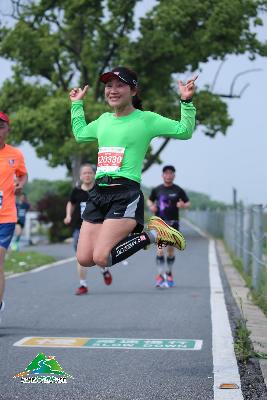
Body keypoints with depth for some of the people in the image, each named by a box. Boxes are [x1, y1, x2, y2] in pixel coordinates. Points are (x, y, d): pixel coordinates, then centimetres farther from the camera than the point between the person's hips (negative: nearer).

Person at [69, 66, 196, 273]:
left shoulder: (146, 119, 0)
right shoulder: (103, 120, 17)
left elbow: (184, 131, -1)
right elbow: (80, 133, 37)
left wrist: (186, 101, -11)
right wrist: (77, 103, 36)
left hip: (126, 194, -7)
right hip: (98, 193, 7)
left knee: (101, 258, -20)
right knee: (84, 260, 1)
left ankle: (153, 234, 3)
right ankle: (129, 232, 23)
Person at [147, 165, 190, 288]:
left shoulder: (178, 190, 2)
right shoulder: (157, 190, 4)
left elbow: (188, 203, 8)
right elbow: (149, 200, 20)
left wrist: (183, 205, -14)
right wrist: (151, 206, -2)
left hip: (173, 223, 1)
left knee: (171, 251, 8)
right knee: (160, 249, -13)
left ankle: (169, 273, 28)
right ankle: (160, 275, -12)